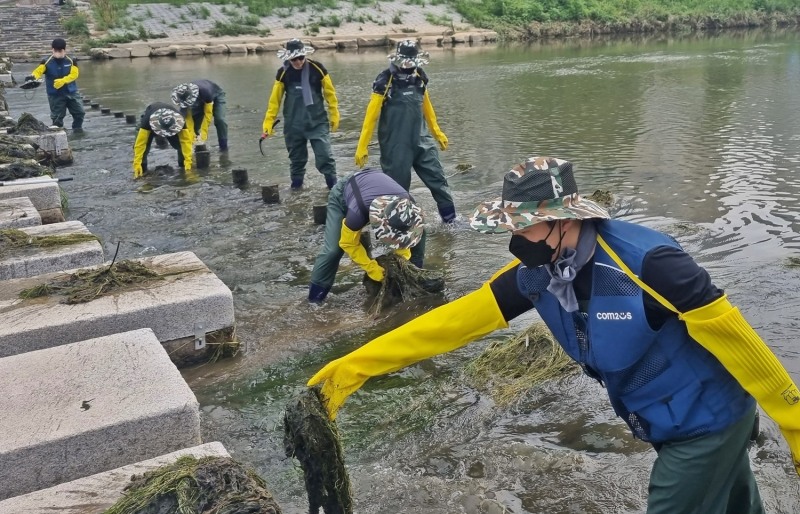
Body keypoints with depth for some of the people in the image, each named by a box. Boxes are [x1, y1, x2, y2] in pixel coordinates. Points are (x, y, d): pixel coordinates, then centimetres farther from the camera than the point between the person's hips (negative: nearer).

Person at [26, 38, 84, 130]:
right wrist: (33, 76, -44)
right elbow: (39, 71, -20)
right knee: (57, 117, 3)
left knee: (79, 112, 9)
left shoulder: (71, 61, -4)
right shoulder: (47, 62, -8)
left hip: (71, 92, 2)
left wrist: (63, 81, -28)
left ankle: (78, 129, 29)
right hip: (55, 95, -2)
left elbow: (74, 74, -13)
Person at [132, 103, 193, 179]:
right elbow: (140, 143, -44)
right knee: (143, 144, -24)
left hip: (172, 125, 1)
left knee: (180, 144, -18)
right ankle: (142, 169, -8)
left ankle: (183, 166, 4)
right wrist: (137, 164, -48)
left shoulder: (179, 120, -41)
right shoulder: (147, 120, -45)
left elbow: (186, 141, -39)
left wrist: (188, 162, -45)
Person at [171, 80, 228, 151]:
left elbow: (208, 114, -38)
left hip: (216, 95, -4)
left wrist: (203, 133, -41)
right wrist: (191, 133, -32)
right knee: (195, 120, -14)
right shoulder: (183, 96, -31)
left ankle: (223, 148, -15)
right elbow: (188, 116, -23)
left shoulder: (205, 91, -44)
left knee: (219, 120, -24)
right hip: (200, 100, 4)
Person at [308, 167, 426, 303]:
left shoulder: (408, 206, -35)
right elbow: (348, 243, -26)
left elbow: (405, 235, -10)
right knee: (333, 248, -22)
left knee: (419, 232, -6)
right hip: (341, 194, -4)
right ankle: (317, 289, -1)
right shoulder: (358, 212, -48)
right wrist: (371, 268, -26)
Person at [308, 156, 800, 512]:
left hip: (708, 420, -6)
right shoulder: (536, 275, -13)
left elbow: (732, 336, -26)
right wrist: (357, 365, -17)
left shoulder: (645, 262, -33)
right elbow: (456, 320, -14)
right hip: (661, 422, 6)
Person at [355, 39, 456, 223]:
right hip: (395, 144, -5)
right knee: (397, 185, 3)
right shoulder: (385, 81, -13)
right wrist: (362, 147, -14)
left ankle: (450, 217, 18)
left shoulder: (419, 77, 4)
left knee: (437, 177, 6)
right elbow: (371, 115, -12)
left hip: (421, 139, 5)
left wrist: (437, 132, 25)